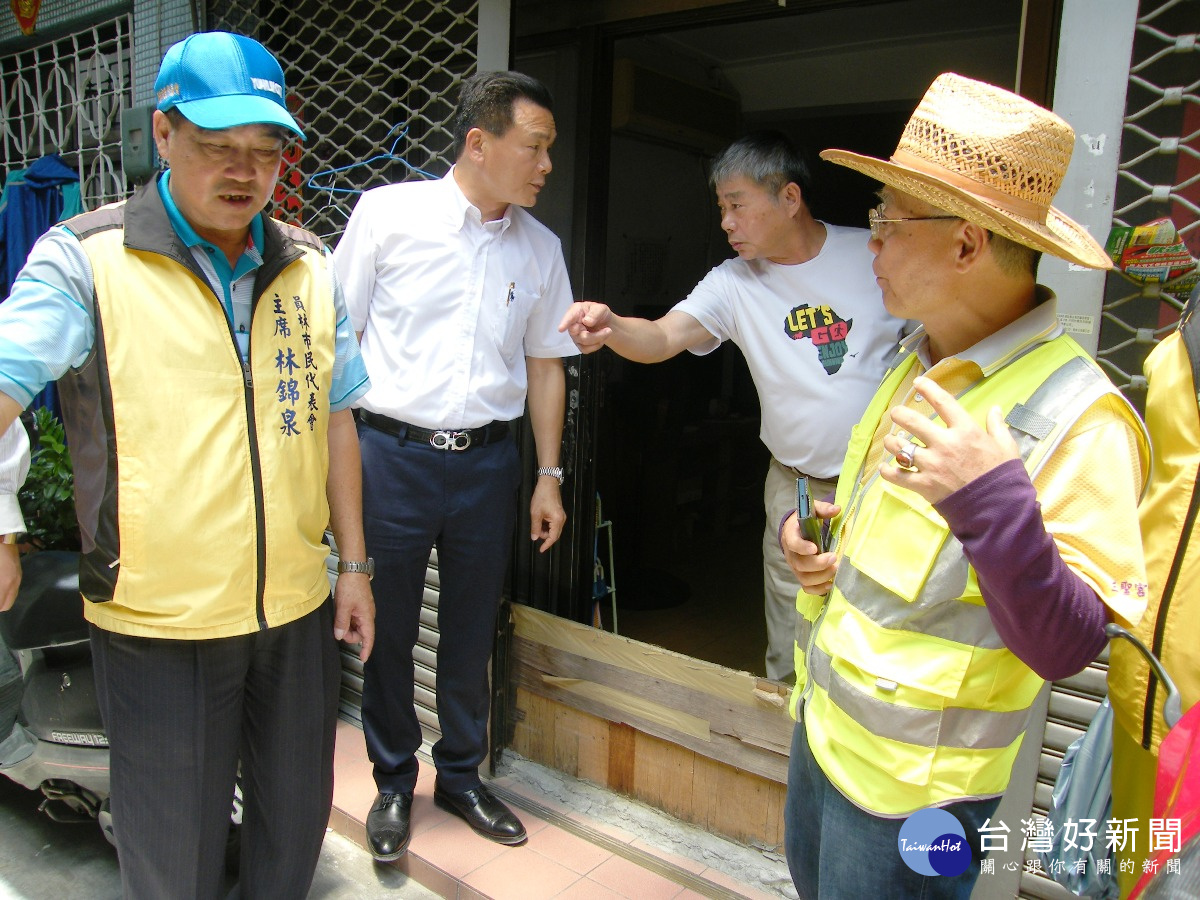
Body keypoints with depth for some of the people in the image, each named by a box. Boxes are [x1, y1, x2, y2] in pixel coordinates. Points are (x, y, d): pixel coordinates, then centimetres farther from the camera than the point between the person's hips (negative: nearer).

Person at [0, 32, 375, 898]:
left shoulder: (312, 268, 5)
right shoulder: (85, 259, -8)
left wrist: (354, 564, 11)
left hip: (298, 607, 4)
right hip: (162, 625, -3)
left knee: (298, 817, 21)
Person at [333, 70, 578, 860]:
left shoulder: (540, 247, 7)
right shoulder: (388, 213, -3)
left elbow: (545, 365, 11)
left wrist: (549, 476, 8)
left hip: (489, 460, 3)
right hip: (393, 453, -2)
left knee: (472, 630, 13)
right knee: (389, 627, 9)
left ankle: (461, 776, 35)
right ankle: (394, 782, 32)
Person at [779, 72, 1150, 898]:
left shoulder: (1077, 418, -24)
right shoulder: (922, 362, 2)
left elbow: (1065, 647, -26)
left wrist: (995, 505, -41)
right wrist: (827, 540, -2)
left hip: (908, 785, -8)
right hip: (823, 725, 8)